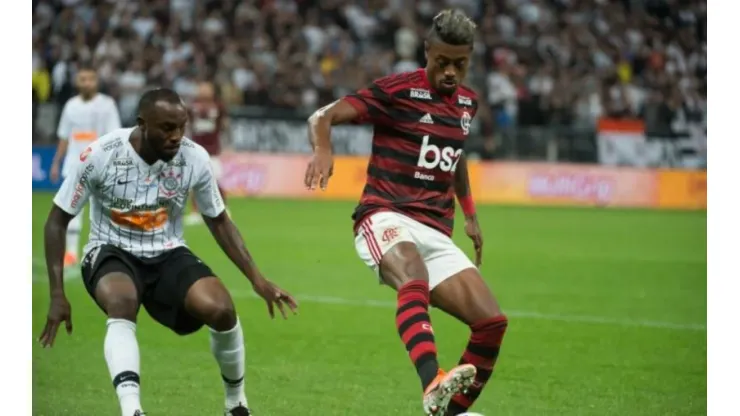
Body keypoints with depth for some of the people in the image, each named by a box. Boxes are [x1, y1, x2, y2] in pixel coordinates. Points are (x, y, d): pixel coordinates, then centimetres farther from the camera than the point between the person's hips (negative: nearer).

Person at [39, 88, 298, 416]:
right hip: (111, 252, -2)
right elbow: (57, 221, -7)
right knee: (122, 303, -38)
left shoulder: (195, 158, -11)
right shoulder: (100, 155, -19)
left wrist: (256, 279, -3)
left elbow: (219, 221, 6)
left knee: (221, 309, -24)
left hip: (167, 254, 2)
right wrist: (57, 294, -14)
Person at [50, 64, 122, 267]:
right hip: (74, 165, 4)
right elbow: (64, 138, 14)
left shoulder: (106, 104, -4)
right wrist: (56, 163, 12)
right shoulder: (71, 105, 8)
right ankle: (71, 252, 5)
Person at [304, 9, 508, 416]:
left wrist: (469, 214, 31)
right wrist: (322, 150, -31)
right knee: (414, 280, -40)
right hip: (387, 218, -7)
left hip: (436, 234, 7)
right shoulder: (397, 91, -4)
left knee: (492, 323, -8)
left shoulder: (467, 102, 16)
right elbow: (323, 116, -9)